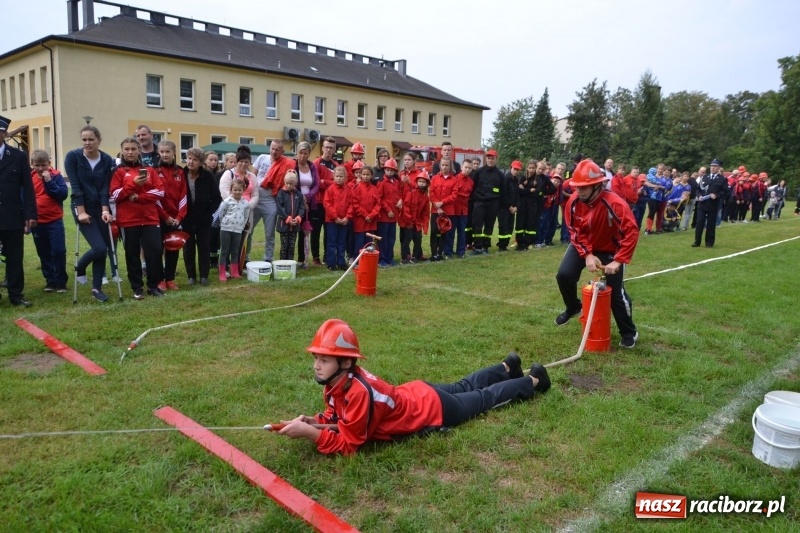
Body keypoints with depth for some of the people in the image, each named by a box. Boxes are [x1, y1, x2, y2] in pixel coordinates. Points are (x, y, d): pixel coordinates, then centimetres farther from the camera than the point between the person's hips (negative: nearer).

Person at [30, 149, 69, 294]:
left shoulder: (56, 176, -5)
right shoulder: (29, 178, 2)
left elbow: (63, 194, -15)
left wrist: (49, 181, -21)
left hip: (55, 221, -3)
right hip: (37, 222, 3)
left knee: (59, 251, -6)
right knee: (44, 253, 9)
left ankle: (61, 282, 4)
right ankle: (50, 281, 19)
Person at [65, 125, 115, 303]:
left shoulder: (107, 160, -1)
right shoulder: (73, 157, -8)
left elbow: (105, 188, -5)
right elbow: (75, 186, -12)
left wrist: (105, 210, -16)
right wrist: (81, 212, -16)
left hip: (101, 209, 3)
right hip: (83, 208, -3)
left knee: (103, 249, 2)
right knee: (99, 248, -15)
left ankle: (97, 288, 15)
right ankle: (79, 267, 16)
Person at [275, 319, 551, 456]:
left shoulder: (358, 391, -41)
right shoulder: (337, 381, -17)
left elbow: (348, 444, -35)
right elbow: (337, 414, -2)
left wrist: (310, 433, -42)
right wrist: (314, 420, -21)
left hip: (434, 408, -6)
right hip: (417, 393, 6)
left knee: (484, 399, 19)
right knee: (463, 388, 32)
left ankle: (533, 380, 42)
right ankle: (507, 367, 56)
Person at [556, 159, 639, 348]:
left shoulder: (614, 204, -32)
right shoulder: (574, 201, -18)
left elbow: (632, 232, -31)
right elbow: (575, 231, -11)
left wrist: (618, 261, -34)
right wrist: (587, 255, -23)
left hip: (609, 250, -4)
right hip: (582, 246, 4)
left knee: (616, 291, -5)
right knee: (564, 275, -11)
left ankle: (629, 333, 16)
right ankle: (573, 307, 21)